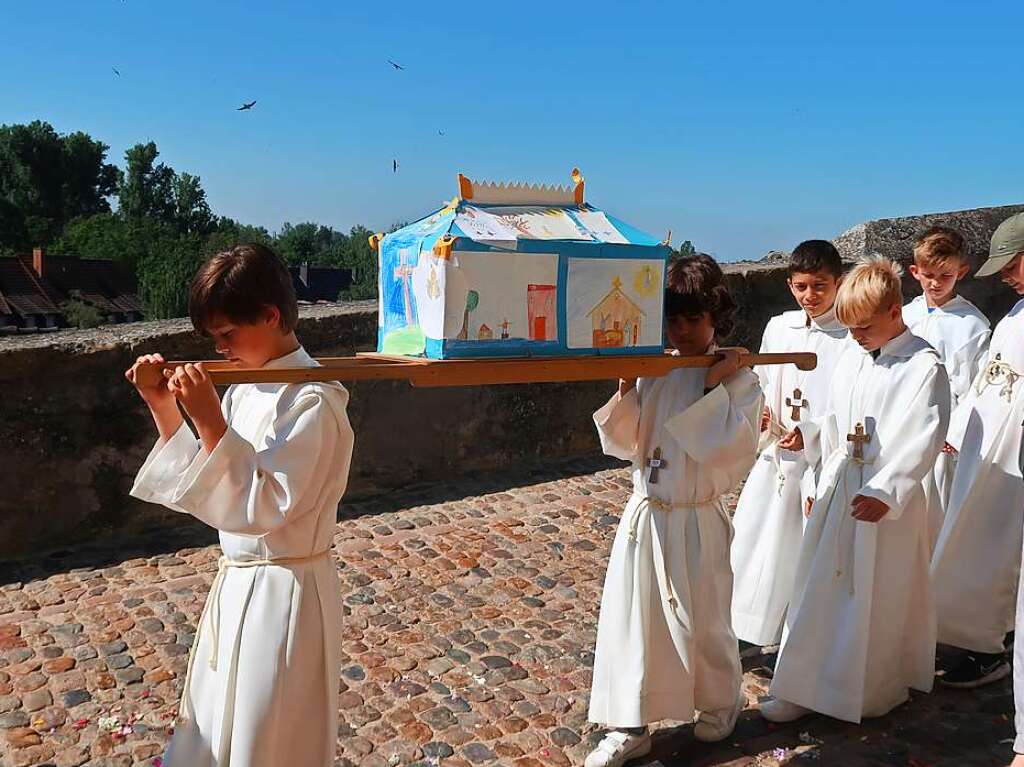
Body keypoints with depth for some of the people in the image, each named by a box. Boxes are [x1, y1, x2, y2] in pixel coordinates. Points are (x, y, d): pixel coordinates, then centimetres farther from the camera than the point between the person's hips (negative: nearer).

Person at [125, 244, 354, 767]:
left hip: (284, 590, -9)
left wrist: (209, 422, -30)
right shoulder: (245, 389, 5)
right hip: (237, 581, 9)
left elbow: (265, 506, -26)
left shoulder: (312, 400, -22)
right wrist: (163, 408, -1)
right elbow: (199, 480, 11)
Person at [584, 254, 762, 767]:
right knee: (631, 619, 7)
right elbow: (624, 444, 4)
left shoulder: (738, 380, -8)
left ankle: (721, 702, 40)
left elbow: (734, 450, -19)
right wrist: (624, 392, -10)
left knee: (701, 622, 11)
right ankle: (630, 726, 21)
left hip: (696, 521, -4)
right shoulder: (651, 373, 2)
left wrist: (713, 389, -21)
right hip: (644, 514, 4)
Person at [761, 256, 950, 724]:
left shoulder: (924, 367, -12)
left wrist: (885, 491, -23)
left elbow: (923, 439, -17)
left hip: (890, 500, -6)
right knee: (818, 589, 12)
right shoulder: (851, 358, 8)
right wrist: (807, 435, 0)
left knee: (878, 600, 6)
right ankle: (803, 688, 25)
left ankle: (877, 690, 25)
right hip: (837, 489, 6)